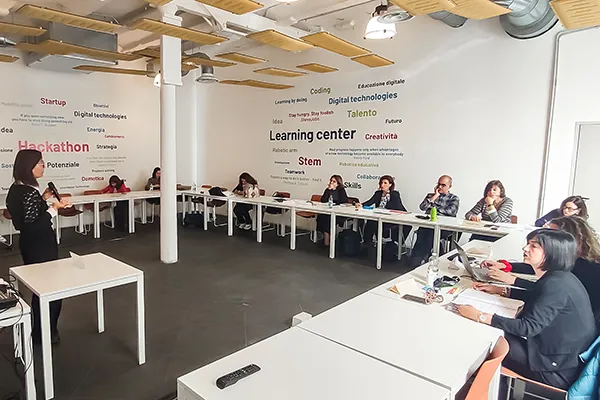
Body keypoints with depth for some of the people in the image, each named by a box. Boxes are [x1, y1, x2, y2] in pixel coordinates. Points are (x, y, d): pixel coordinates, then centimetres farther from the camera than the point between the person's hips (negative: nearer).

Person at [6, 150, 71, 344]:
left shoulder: (16, 189, 6)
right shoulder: (30, 192, -24)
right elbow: (34, 224, -28)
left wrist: (42, 199, 8)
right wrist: (54, 208, -32)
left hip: (29, 243, 10)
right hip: (40, 245, -10)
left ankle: (39, 329, 34)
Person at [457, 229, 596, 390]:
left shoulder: (556, 284, -27)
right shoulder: (558, 277, 1)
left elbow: (529, 326, -29)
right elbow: (536, 297, 21)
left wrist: (480, 316, -29)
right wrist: (501, 290, 13)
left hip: (560, 370, -9)